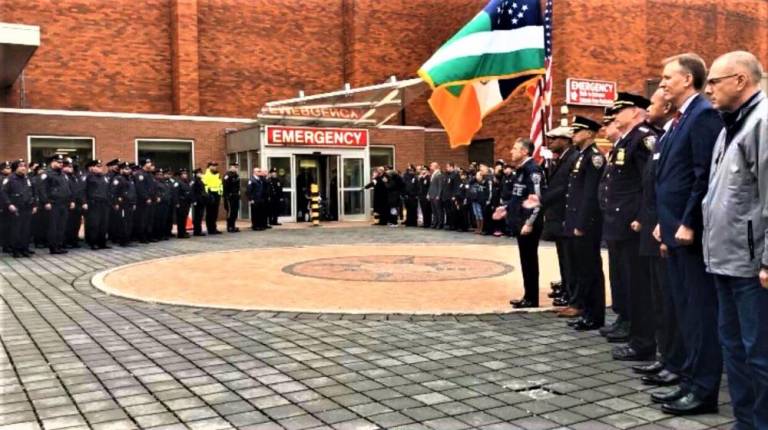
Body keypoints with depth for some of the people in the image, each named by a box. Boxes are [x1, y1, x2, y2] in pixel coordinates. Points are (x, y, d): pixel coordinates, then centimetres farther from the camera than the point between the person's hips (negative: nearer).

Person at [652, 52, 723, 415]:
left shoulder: (704, 115, -12)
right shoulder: (680, 119, 17)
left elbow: (705, 175, -19)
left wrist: (688, 224, -20)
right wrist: (665, 222, 15)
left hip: (692, 230, -10)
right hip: (677, 229, 10)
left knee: (702, 310, -2)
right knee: (686, 309, 14)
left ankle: (704, 390, 6)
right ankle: (691, 382, 23)